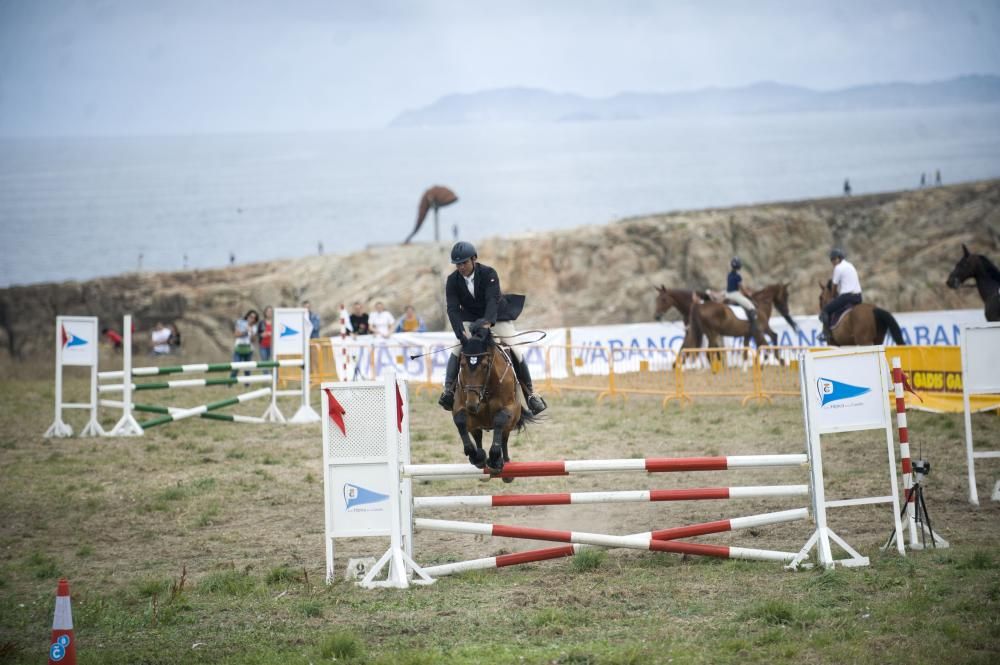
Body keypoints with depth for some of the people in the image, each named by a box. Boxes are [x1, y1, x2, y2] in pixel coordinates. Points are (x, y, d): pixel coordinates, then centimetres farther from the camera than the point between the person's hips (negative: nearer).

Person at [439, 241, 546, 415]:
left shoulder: (488, 274, -22)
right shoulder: (452, 281, -14)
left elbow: (492, 300, -35)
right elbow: (453, 309, -21)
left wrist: (487, 322, -53)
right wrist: (461, 332, -38)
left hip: (497, 317, -2)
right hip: (470, 320, 3)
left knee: (515, 352, -11)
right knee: (457, 351, -19)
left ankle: (531, 394, 0)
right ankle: (449, 390, -20)